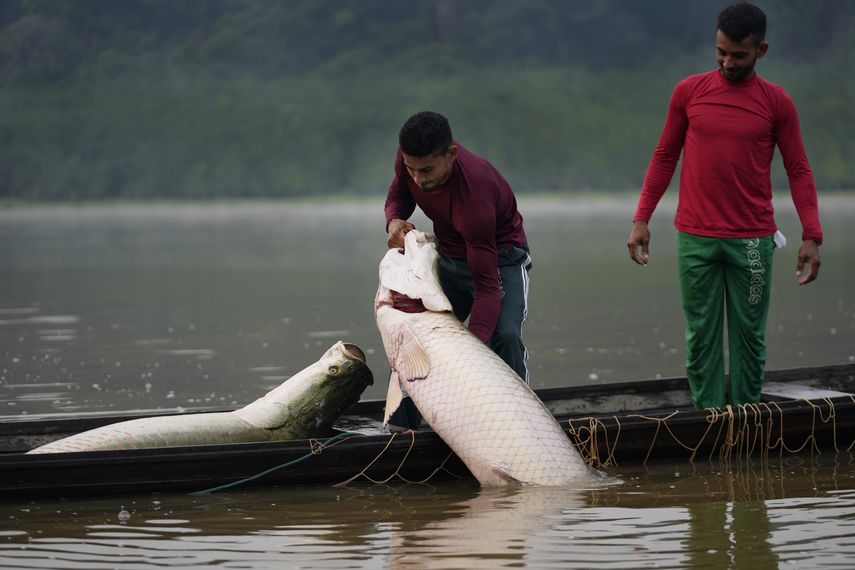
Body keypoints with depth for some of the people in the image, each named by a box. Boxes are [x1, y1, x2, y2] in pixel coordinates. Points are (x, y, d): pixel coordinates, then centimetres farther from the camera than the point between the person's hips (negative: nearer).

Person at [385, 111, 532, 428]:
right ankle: (398, 430, 15)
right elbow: (399, 193, 4)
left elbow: (487, 285, -40)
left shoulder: (473, 196, -40)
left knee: (504, 336, -31)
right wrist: (394, 220, -21)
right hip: (449, 256, 7)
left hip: (500, 257, -7)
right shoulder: (410, 156, -22)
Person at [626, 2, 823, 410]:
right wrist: (641, 219, 4)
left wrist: (812, 236, -5)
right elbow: (664, 157, 10)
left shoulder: (776, 102, 1)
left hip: (752, 240, -1)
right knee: (701, 337, 1)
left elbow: (798, 170, 3)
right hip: (696, 239, 1)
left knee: (749, 336, 2)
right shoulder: (689, 92, 4)